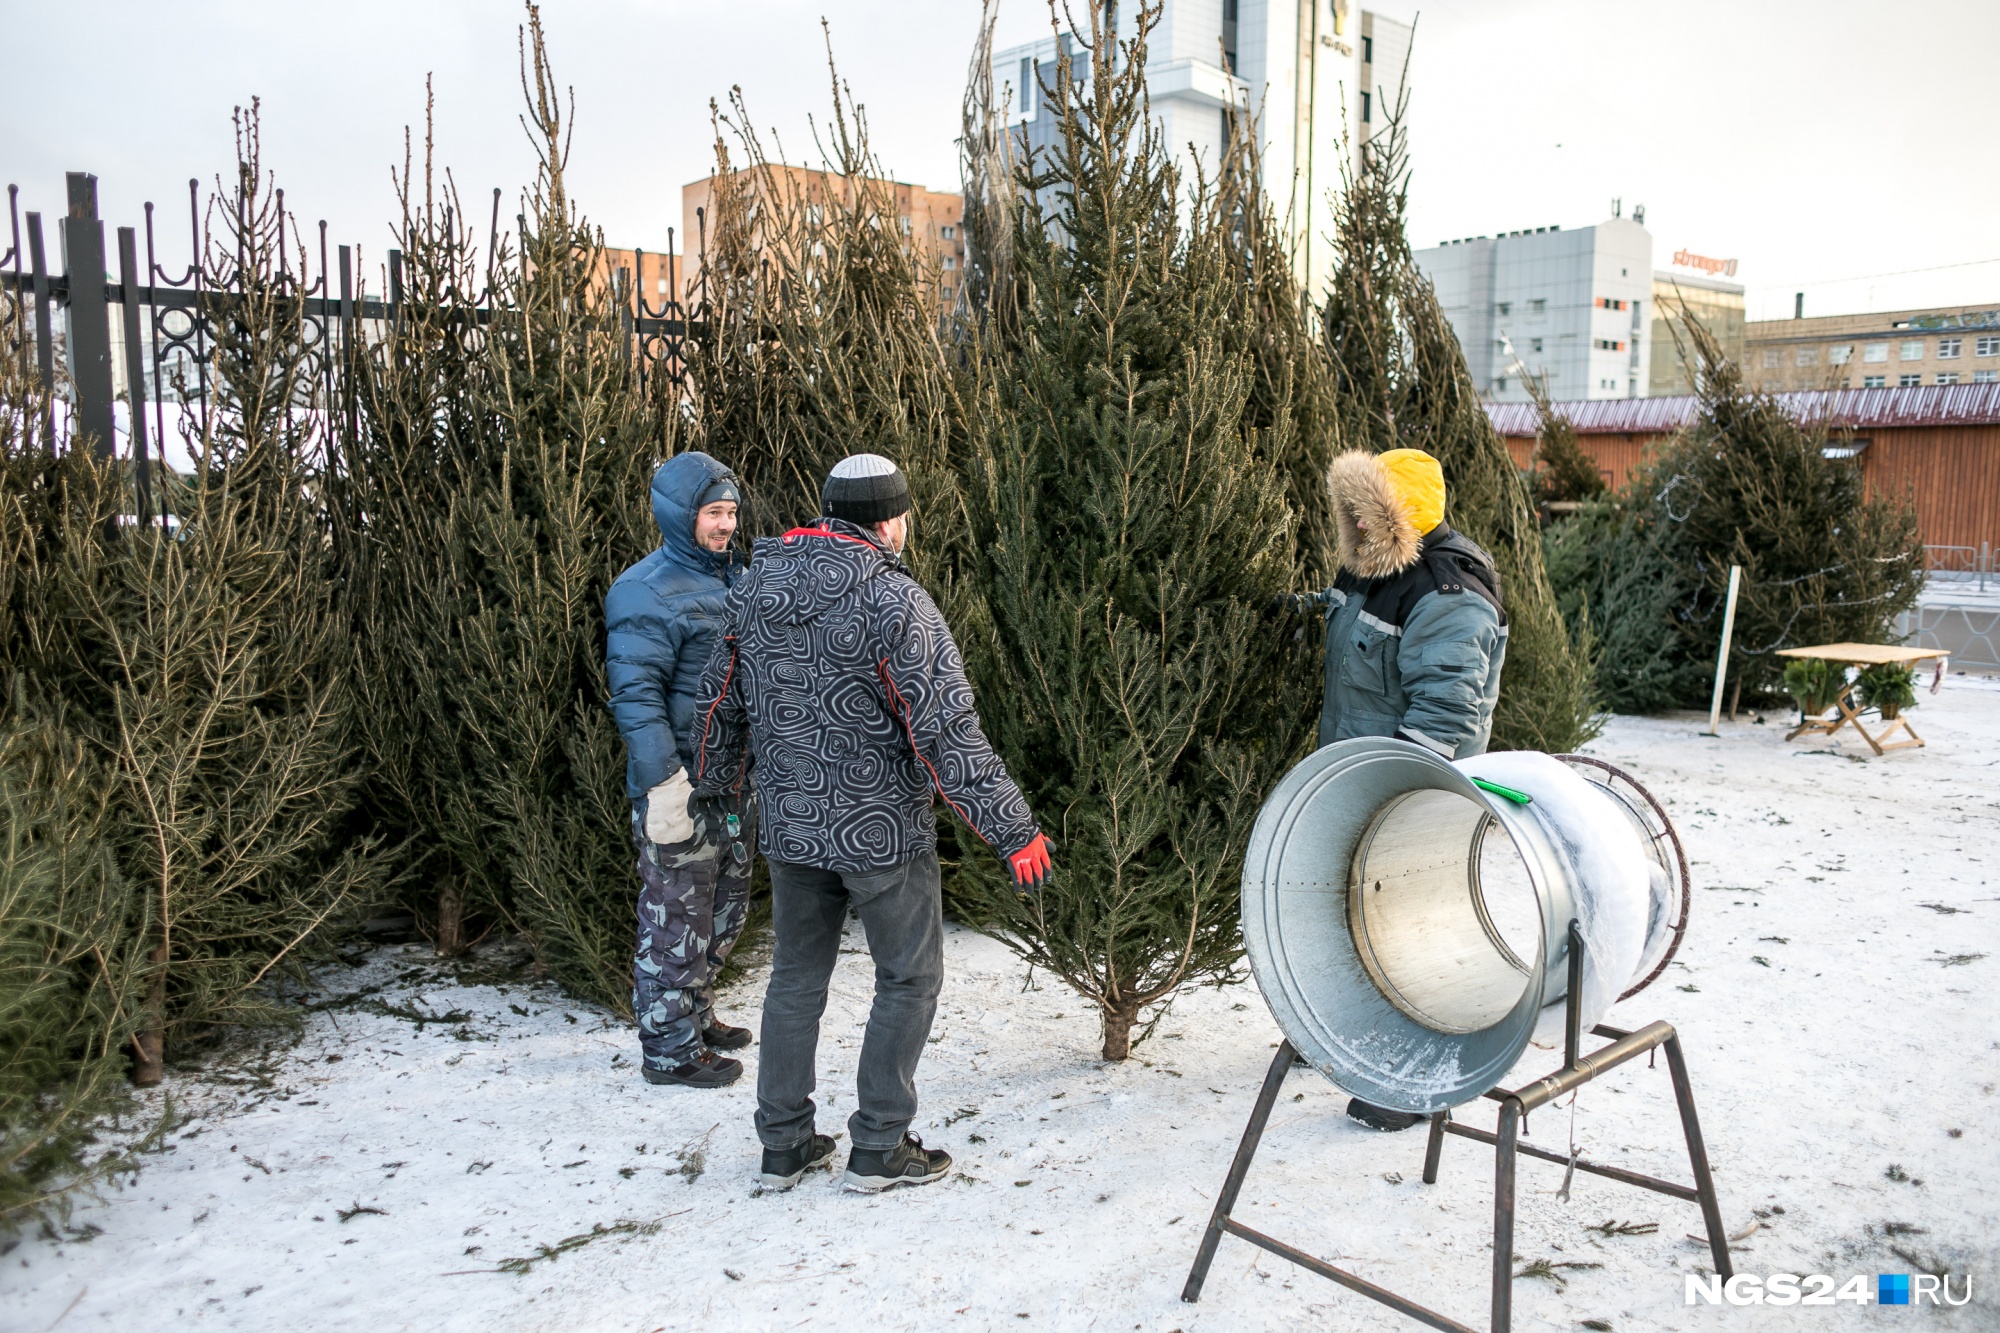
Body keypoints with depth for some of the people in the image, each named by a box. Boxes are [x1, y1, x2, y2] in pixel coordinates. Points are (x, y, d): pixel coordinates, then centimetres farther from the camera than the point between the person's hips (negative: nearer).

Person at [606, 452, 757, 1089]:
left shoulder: (735, 577, 11)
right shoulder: (648, 593, -17)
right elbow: (635, 695, -21)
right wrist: (665, 785, -26)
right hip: (683, 785, -9)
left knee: (726, 908, 21)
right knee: (677, 922, 2)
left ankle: (697, 1014, 38)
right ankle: (669, 1049, 16)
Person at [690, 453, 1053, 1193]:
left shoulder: (755, 589, 2)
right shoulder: (893, 601, -19)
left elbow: (722, 701, 13)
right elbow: (946, 731, -22)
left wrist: (715, 781, 30)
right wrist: (1014, 831, -17)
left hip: (790, 827, 6)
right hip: (880, 832, -6)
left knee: (797, 976, 18)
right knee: (909, 978, 11)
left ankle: (784, 1144, 28)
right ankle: (878, 1148, 19)